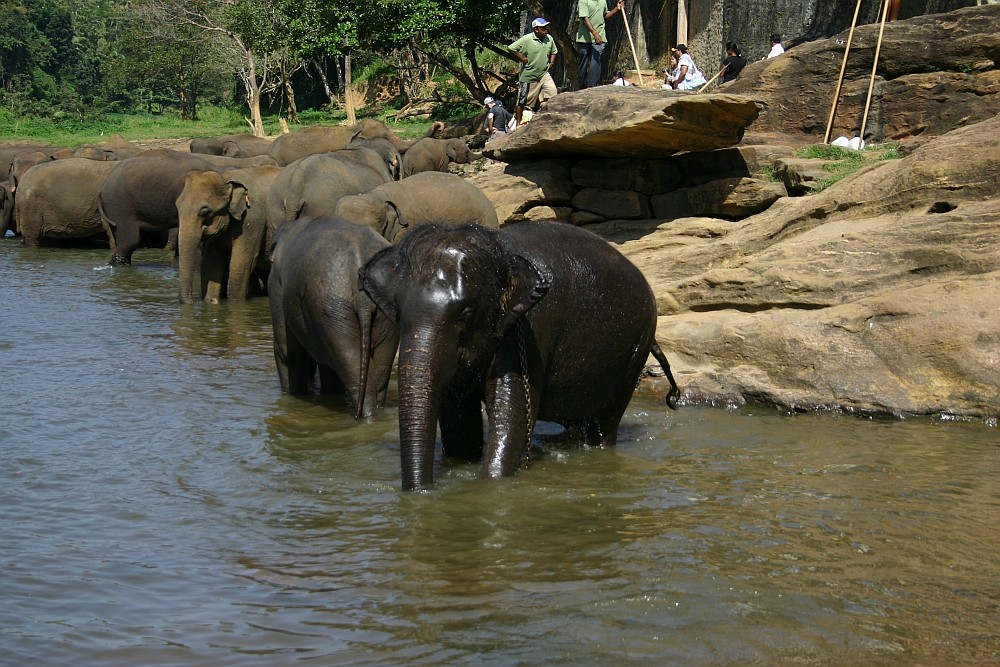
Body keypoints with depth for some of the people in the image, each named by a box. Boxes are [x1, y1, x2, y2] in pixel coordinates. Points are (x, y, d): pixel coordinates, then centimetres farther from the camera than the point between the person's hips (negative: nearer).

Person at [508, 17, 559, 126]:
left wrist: (551, 62, 7)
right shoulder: (527, 39, -15)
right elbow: (511, 49, -16)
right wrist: (523, 59, -15)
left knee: (552, 93, -14)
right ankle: (518, 123, 17)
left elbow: (554, 52, 23)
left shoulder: (549, 39, 4)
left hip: (544, 74, 5)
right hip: (529, 76, -5)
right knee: (522, 101, 4)